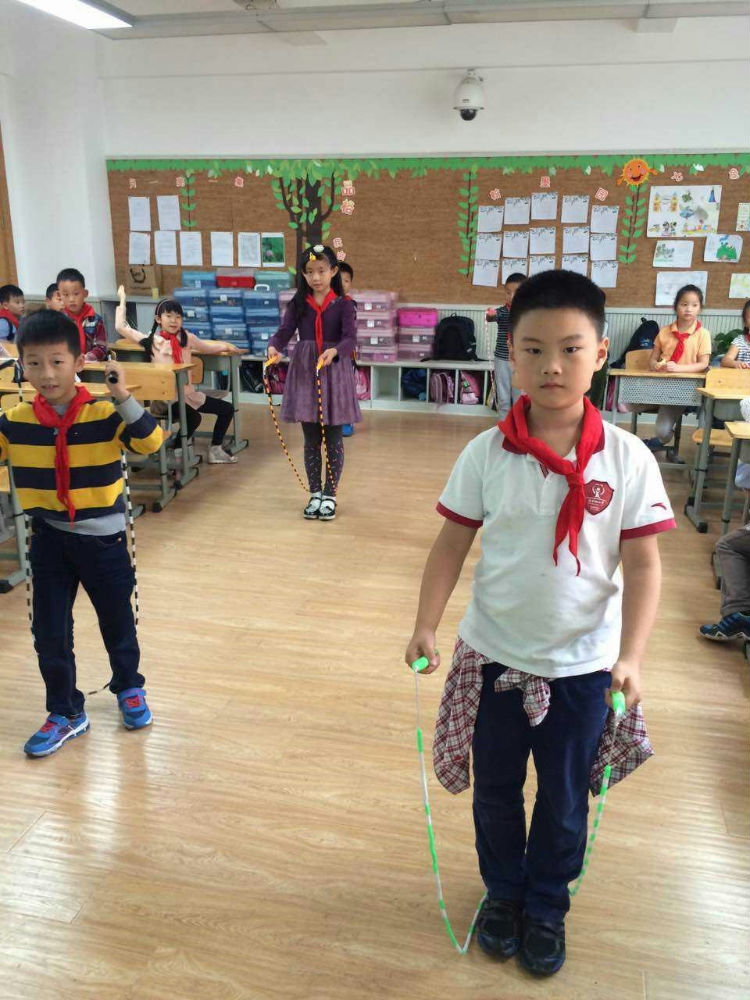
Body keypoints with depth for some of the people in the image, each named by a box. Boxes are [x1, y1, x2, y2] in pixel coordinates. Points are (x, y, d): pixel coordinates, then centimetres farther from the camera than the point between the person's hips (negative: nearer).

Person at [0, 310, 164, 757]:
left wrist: (124, 399, -35)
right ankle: (65, 714, 28)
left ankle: (129, 687, 42)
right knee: (49, 633, 8)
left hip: (103, 538, -2)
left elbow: (151, 442, -24)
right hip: (49, 540, 2)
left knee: (117, 622, 15)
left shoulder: (106, 414, -14)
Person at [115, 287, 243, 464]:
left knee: (227, 409, 9)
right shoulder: (150, 340, -5)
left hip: (188, 393, 6)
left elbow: (205, 347, 24)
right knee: (194, 418, -33)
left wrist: (225, 346, 17)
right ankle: (176, 452, -11)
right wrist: (122, 301, 2)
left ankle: (215, 450, 19)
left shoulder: (187, 338, 5)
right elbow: (121, 327, -4)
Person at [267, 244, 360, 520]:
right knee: (311, 439, 11)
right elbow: (284, 331, -8)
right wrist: (274, 347, -31)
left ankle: (330, 495, 19)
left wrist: (334, 351, -39)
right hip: (304, 373, 2)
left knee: (333, 439, 6)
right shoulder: (298, 303, 4)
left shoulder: (344, 304, -4)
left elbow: (350, 338, -17)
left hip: (334, 373, -2)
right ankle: (315, 493, 23)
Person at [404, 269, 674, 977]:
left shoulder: (627, 459, -13)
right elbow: (452, 543, -5)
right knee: (495, 789, 20)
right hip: (495, 655, 1)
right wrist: (426, 626, -13)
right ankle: (504, 892, 47)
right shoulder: (485, 454, -12)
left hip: (583, 664, 0)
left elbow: (642, 562, -10)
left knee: (564, 799, 18)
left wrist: (630, 655, -17)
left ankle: (547, 906, 45)